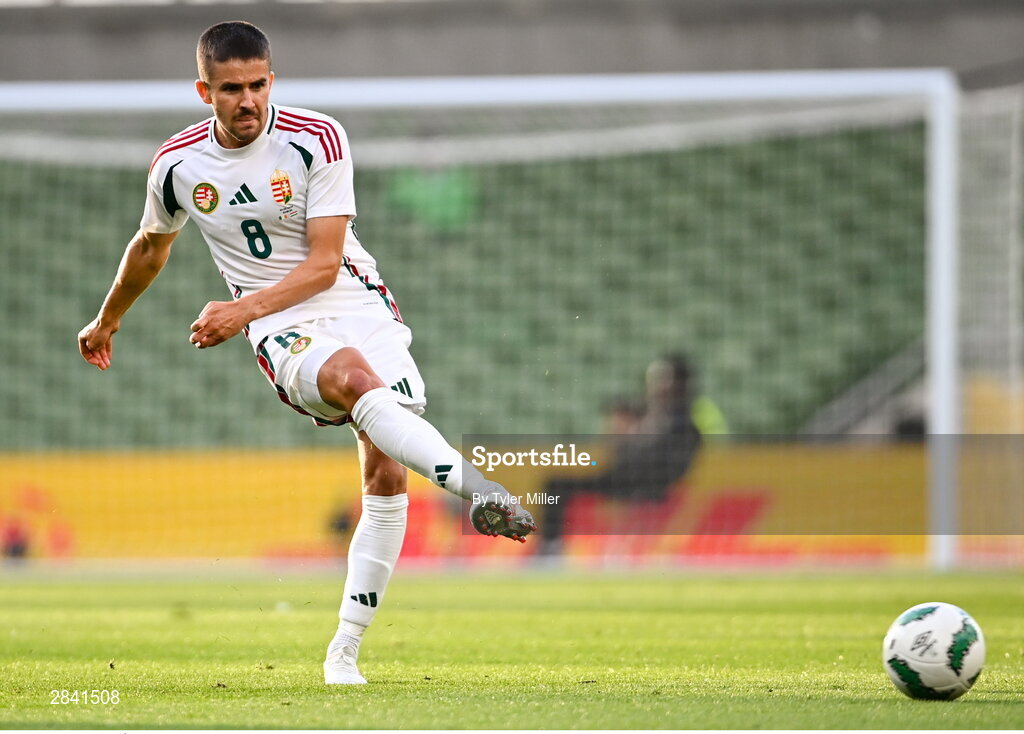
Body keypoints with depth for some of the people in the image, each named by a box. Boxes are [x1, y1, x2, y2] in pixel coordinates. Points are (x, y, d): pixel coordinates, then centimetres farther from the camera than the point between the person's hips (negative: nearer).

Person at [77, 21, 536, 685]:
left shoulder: (318, 139, -8)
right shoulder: (178, 165, 0)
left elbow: (325, 263, -10)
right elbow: (150, 247, 22)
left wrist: (244, 310, -22)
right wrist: (106, 322, 36)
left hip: (359, 303, 1)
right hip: (284, 332, -1)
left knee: (387, 475, -12)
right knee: (352, 376, -36)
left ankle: (345, 652, -2)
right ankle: (477, 488, -56)